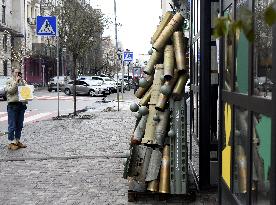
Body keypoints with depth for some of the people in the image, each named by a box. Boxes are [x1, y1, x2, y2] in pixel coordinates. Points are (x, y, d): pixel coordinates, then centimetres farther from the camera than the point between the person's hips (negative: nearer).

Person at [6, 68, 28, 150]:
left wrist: (22, 81, -5)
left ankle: (17, 141, 20)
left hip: (21, 104, 5)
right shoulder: (9, 81, 0)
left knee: (19, 125, 11)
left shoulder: (23, 81, 15)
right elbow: (10, 91, -13)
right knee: (12, 125, -3)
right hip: (13, 105, -5)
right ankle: (11, 142, 2)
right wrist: (16, 82, -14)